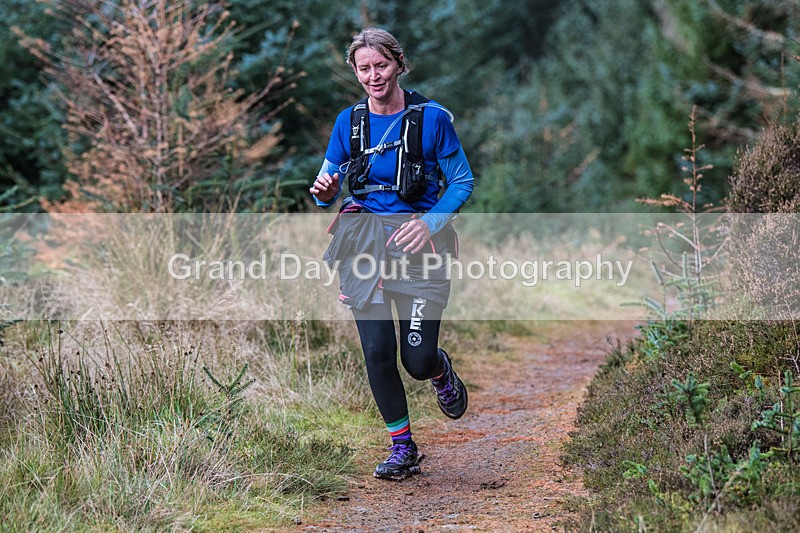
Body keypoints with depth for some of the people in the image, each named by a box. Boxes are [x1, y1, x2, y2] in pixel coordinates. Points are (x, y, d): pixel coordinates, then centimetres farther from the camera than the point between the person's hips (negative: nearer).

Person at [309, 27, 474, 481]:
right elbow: (328, 189, 11)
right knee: (377, 352, -5)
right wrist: (325, 193, -13)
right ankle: (404, 450, 10)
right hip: (363, 245, 3)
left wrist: (429, 223, -15)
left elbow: (463, 182, 0)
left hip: (417, 245, -3)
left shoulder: (432, 117, -5)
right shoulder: (349, 122, 5)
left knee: (419, 360, -8)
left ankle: (443, 371, 31)